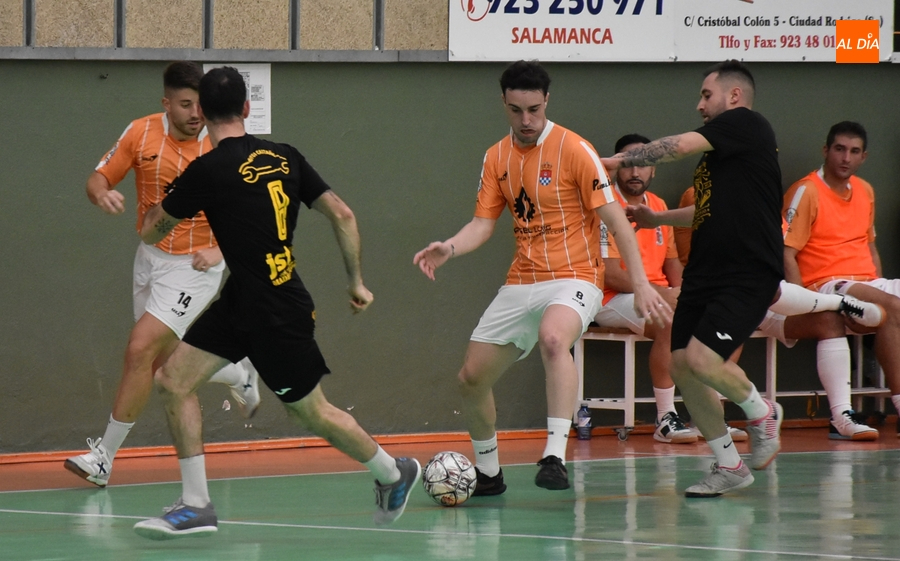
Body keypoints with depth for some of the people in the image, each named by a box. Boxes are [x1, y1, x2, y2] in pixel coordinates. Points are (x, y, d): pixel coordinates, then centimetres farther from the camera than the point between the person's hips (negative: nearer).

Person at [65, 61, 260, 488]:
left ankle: (105, 456, -7)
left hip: (195, 266, -5)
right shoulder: (142, 133, -6)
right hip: (151, 257, 5)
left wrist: (221, 249, -21)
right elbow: (98, 179, 0)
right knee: (164, 361, 14)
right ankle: (237, 375, 43)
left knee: (140, 351, -15)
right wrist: (102, 194, -25)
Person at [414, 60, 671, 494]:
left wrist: (640, 285, -15)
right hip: (520, 284, 7)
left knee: (553, 339, -38)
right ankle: (487, 472, 29)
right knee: (471, 377, 6)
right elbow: (483, 223, 7)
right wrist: (448, 249, -15)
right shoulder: (496, 157, 8)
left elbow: (615, 219, -10)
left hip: (573, 280, -7)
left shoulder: (573, 149, -10)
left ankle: (555, 457, -43)